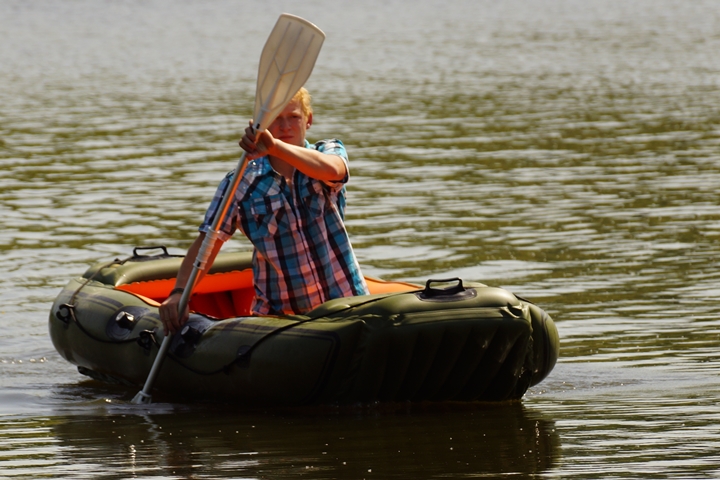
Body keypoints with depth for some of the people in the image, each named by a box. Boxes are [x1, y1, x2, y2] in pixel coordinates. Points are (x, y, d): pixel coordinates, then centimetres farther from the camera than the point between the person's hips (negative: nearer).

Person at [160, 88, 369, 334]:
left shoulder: (331, 151, 4)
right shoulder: (240, 184, 2)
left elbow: (330, 170, -23)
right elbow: (206, 243, -5)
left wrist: (275, 146, -41)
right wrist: (179, 293, -24)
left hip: (344, 298, 0)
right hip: (277, 311, 0)